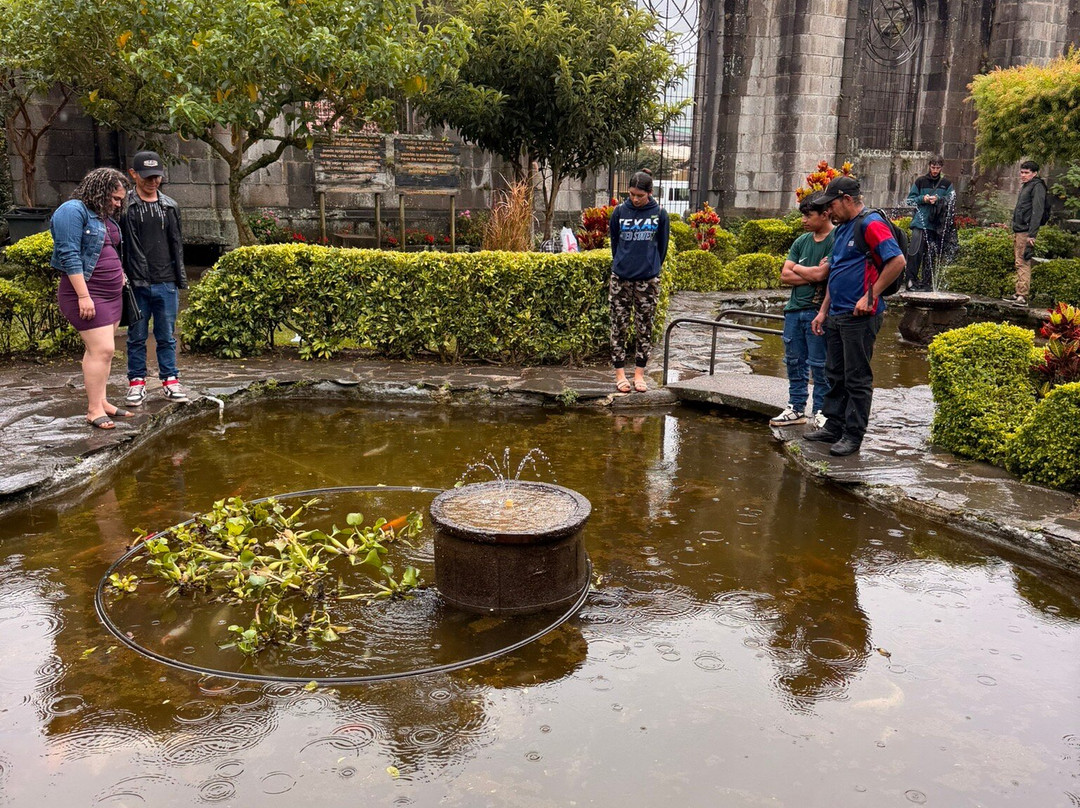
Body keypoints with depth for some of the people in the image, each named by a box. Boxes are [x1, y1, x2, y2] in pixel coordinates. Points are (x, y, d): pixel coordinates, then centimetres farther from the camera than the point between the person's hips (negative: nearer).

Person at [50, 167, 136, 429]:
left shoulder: (104, 215, 16)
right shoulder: (73, 211, -12)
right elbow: (69, 255, -19)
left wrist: (119, 274, 12)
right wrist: (83, 296, -23)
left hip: (111, 293, 9)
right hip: (87, 292, -9)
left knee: (100, 349, 11)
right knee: (102, 349, -12)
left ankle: (101, 402, 16)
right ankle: (94, 410, -6)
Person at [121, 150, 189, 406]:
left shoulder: (170, 206, 11)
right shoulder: (124, 207, -1)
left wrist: (181, 279, 12)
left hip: (166, 284, 3)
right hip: (136, 285, -2)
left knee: (167, 336, 9)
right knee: (137, 337, 6)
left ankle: (170, 380, 17)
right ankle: (137, 382, 16)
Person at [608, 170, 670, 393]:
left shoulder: (659, 213, -1)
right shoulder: (620, 212, -1)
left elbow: (662, 246, 8)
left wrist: (652, 268, 11)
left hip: (648, 280, 0)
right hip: (620, 279, 0)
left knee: (644, 328, 6)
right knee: (619, 327, 3)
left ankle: (639, 374, 16)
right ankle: (620, 374, 12)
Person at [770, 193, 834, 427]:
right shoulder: (801, 241, 13)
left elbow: (821, 274, -19)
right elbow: (785, 275, 6)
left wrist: (797, 268, -2)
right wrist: (811, 275, -9)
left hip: (818, 312, -7)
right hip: (794, 309, 7)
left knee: (820, 364, 0)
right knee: (794, 361, 11)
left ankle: (821, 410, 10)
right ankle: (796, 408, 21)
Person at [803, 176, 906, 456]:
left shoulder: (871, 225, -11)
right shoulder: (841, 230, 19)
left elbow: (898, 261, -20)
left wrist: (870, 297, -19)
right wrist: (823, 311, 20)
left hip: (860, 317, -9)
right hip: (836, 315, 10)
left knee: (857, 378, -2)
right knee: (835, 374, 14)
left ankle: (853, 435, 5)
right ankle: (833, 426, 23)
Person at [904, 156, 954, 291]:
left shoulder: (946, 184, 12)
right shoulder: (920, 181, 8)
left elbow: (951, 201, 7)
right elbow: (910, 199, 8)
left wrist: (938, 200, -10)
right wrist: (922, 199, -10)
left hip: (937, 225, 2)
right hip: (920, 223, -2)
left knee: (932, 254, 4)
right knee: (916, 252, -14)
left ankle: (927, 282, 10)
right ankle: (911, 280, -11)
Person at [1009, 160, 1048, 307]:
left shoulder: (1037, 187, -8)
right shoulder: (1025, 187, 22)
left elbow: (1037, 212, -16)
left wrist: (1031, 235, -22)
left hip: (1026, 232, -10)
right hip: (1018, 231, 10)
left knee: (1023, 264, -13)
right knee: (1018, 264, 11)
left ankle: (1023, 297, -16)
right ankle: (1019, 294, 15)